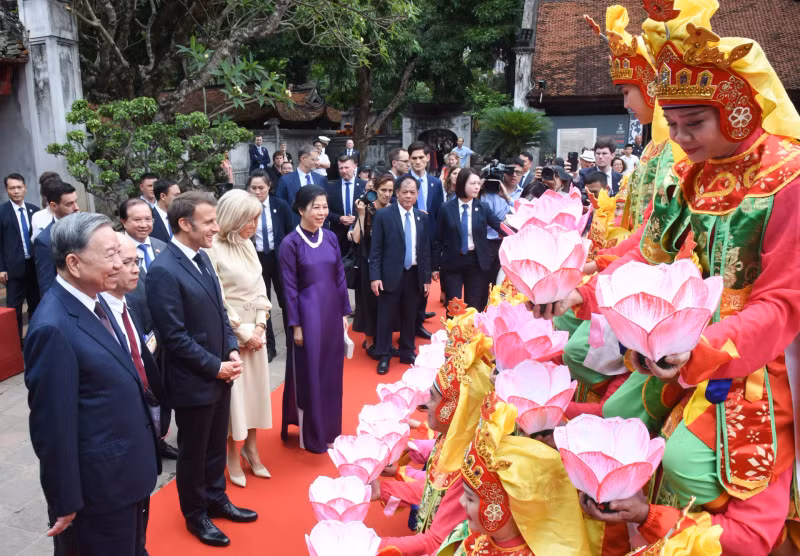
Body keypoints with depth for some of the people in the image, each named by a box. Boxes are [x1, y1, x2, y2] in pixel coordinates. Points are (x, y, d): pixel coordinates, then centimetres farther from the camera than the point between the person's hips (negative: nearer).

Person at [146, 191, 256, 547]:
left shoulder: (202, 257, 4)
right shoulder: (163, 271, -22)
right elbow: (175, 336, -22)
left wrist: (231, 349, -1)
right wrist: (216, 366, -16)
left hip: (219, 374, 7)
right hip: (193, 381, -7)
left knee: (216, 445, 22)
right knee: (193, 452, 14)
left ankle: (216, 499, 43)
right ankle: (196, 515, 35)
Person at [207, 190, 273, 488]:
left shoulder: (248, 245, 7)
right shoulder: (213, 249, -15)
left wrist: (260, 324, -1)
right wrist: (243, 332, -11)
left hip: (255, 330, 7)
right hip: (229, 332, -7)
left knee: (255, 389, 14)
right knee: (232, 393, 3)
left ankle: (251, 450, 29)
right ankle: (233, 457, 21)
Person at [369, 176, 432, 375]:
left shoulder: (423, 218, 6)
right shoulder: (383, 215, -5)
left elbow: (426, 250, 9)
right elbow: (375, 249, -6)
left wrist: (427, 277, 7)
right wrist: (375, 276, -12)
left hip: (415, 275, 3)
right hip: (391, 275, -3)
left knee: (410, 317, 13)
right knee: (386, 318, 5)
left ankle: (407, 352, 29)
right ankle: (383, 356, 19)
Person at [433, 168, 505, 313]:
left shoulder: (483, 208, 0)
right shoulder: (446, 208, -3)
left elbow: (500, 226, -10)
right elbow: (438, 239, 1)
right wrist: (436, 266, 1)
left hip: (477, 262, 1)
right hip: (452, 262, -1)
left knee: (475, 308, 10)